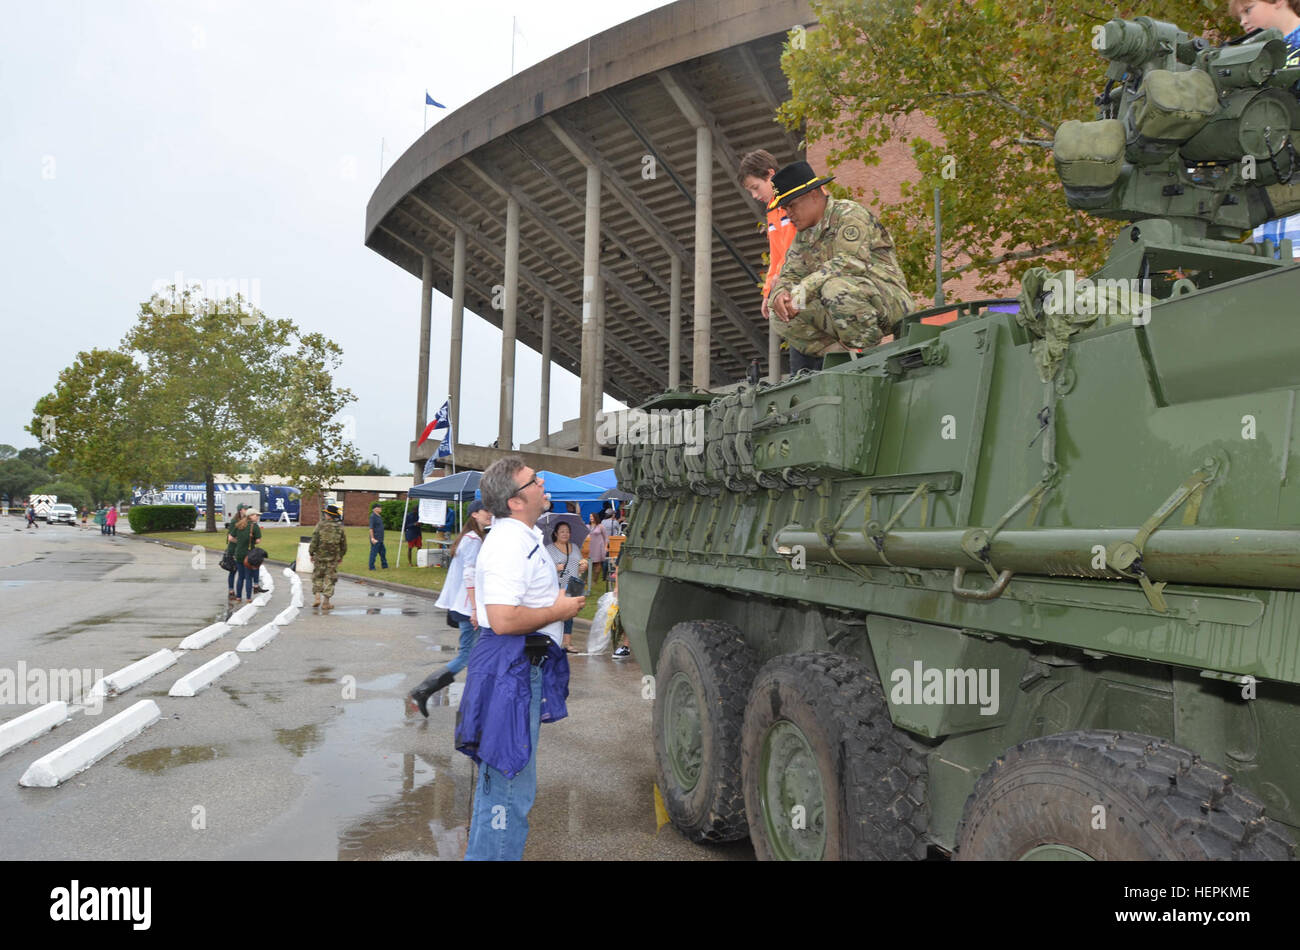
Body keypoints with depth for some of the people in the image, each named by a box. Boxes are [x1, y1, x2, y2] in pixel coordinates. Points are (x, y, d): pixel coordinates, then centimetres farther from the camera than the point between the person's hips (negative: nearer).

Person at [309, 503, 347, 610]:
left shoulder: (320, 526, -9)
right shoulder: (340, 528, -3)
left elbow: (314, 542, -9)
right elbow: (344, 545, 4)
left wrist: (311, 554, 4)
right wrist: (341, 556, 18)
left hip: (319, 556, -1)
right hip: (333, 558, 1)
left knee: (317, 577, 16)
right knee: (329, 579, 6)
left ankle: (317, 597, 6)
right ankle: (326, 602, 4)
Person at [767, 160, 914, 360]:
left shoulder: (849, 213, -8)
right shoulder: (803, 236, 16)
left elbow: (851, 262, -23)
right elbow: (789, 275, 12)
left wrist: (804, 290, -29)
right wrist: (780, 294, -14)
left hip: (889, 300, -8)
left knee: (836, 288, -36)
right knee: (787, 317, -7)